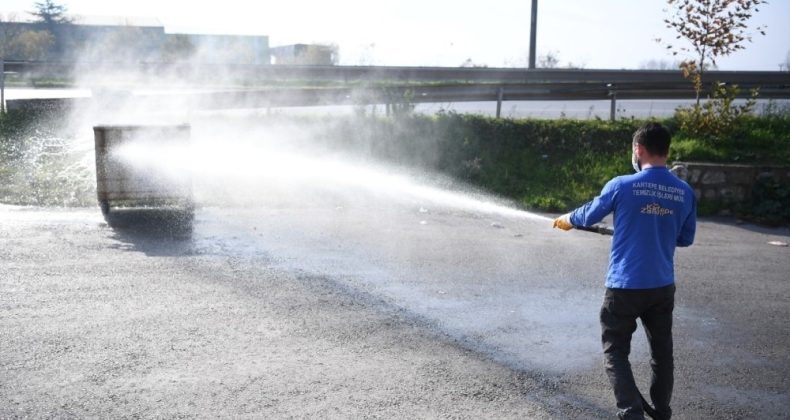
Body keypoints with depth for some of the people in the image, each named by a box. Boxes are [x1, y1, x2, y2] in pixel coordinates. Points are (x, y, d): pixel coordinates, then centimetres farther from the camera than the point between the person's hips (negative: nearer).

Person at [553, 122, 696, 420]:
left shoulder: (621, 185, -11)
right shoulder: (685, 192, -1)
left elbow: (590, 215, 5)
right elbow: (686, 238, 10)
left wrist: (568, 220, 26)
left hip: (624, 286, -4)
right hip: (663, 286, 4)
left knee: (615, 351, 8)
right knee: (662, 351, 19)